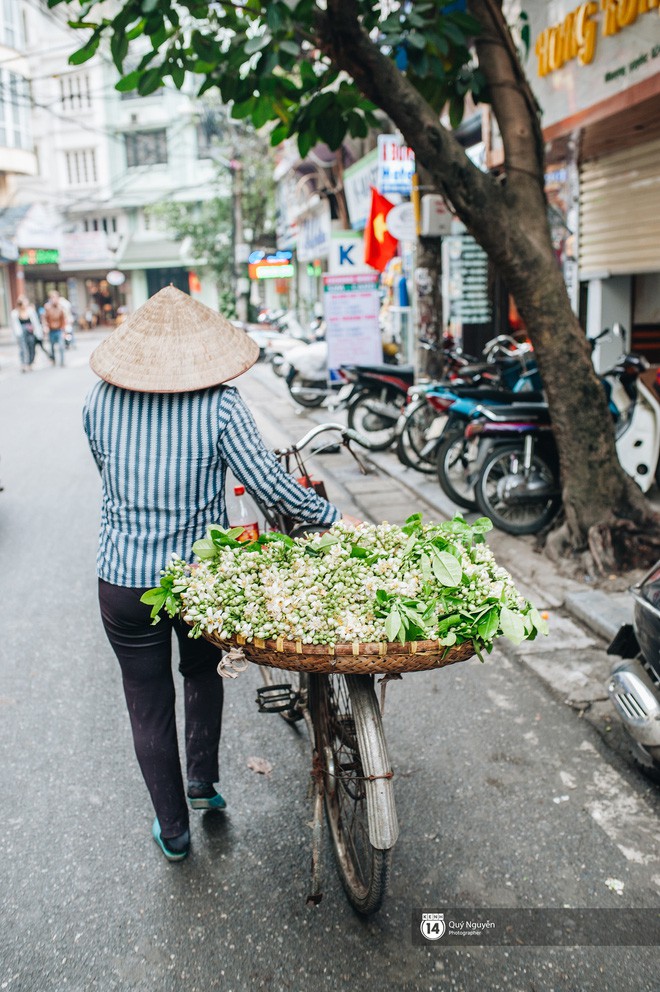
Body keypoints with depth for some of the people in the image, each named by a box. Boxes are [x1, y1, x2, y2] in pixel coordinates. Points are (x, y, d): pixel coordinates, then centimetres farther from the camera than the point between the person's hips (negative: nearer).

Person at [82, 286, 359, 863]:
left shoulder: (101, 400, -6)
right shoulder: (220, 404, -14)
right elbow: (270, 485, -16)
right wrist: (334, 518, -3)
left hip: (125, 582, 1)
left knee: (149, 703, 16)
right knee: (203, 671, 30)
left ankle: (173, 831, 29)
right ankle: (202, 777, 32)